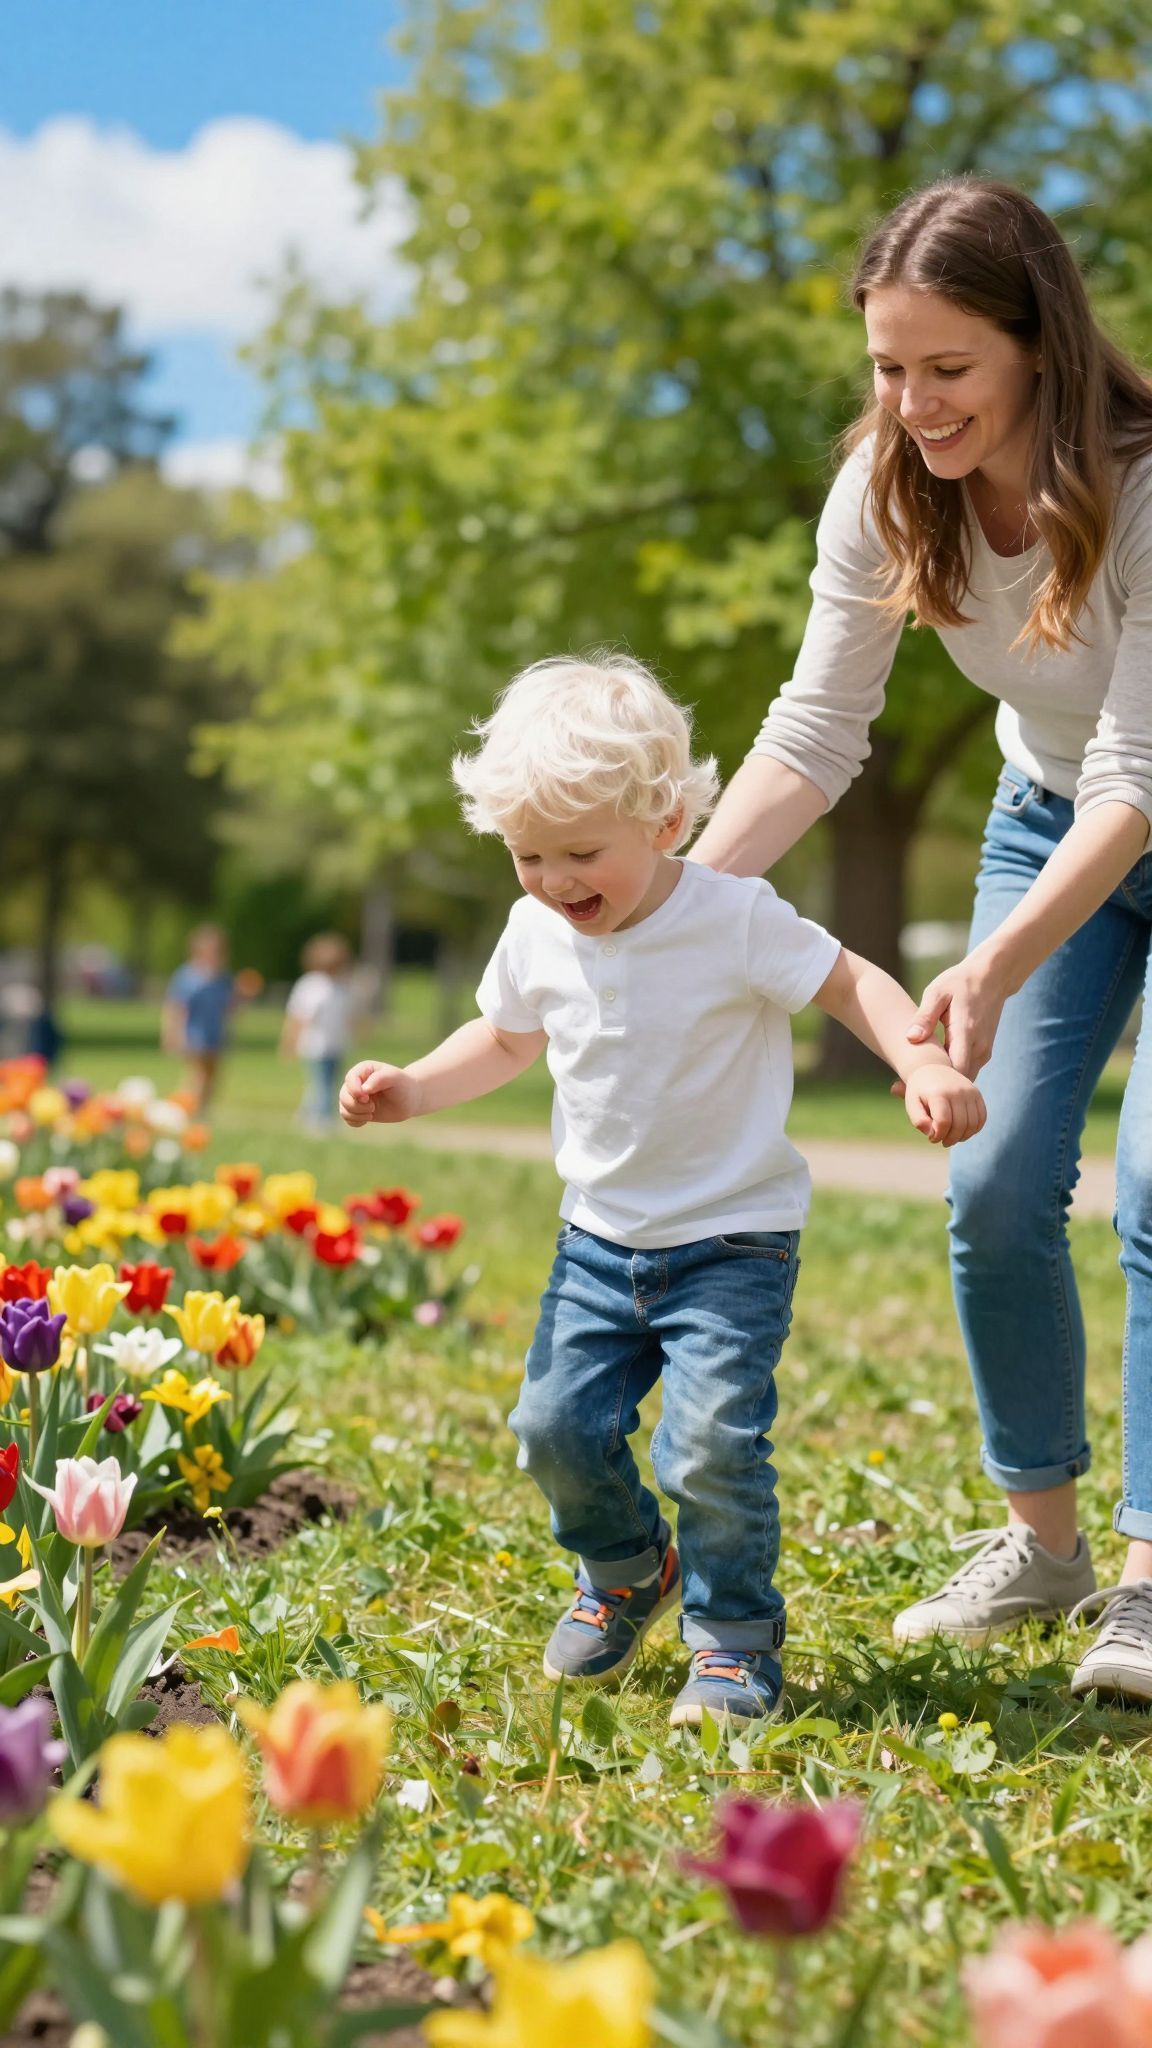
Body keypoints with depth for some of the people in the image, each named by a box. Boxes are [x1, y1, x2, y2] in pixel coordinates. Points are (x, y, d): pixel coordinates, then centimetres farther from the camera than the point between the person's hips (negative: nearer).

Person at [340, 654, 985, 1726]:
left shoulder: (736, 920, -16)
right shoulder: (537, 935, -1)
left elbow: (853, 982, -9)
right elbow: (506, 1038, 17)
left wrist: (926, 1063, -26)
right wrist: (412, 1087, 2)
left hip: (733, 1241, -5)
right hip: (600, 1239, 5)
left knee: (711, 1442, -17)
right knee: (556, 1424, 0)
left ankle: (736, 1638, 7)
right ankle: (626, 1570, 31)